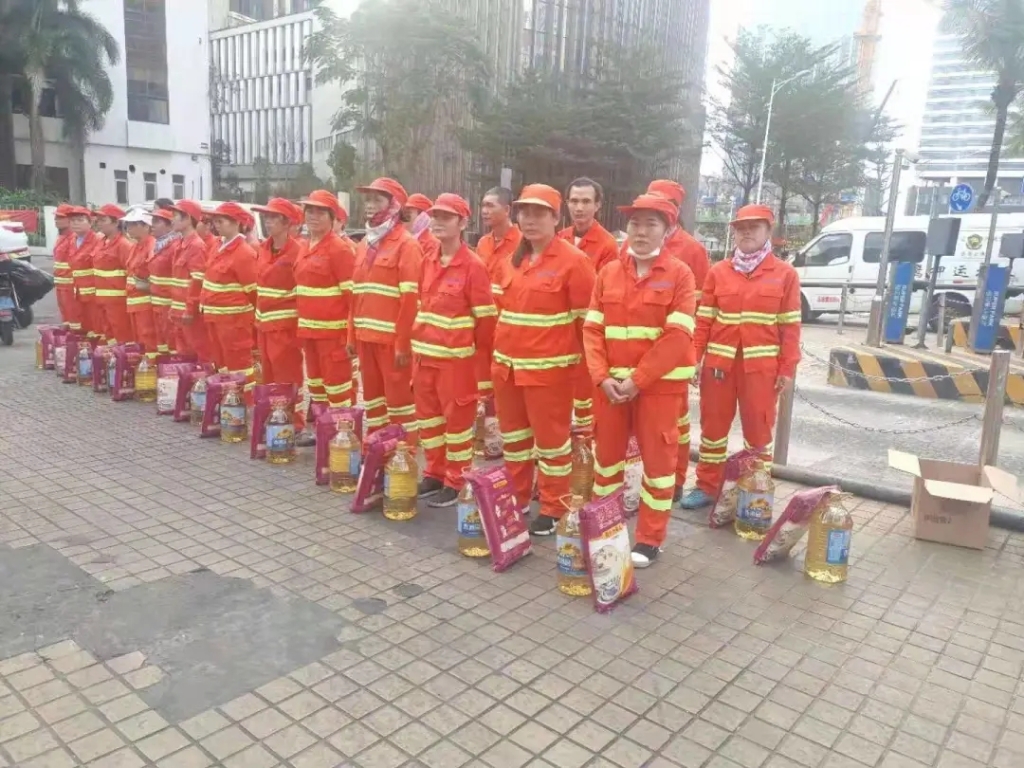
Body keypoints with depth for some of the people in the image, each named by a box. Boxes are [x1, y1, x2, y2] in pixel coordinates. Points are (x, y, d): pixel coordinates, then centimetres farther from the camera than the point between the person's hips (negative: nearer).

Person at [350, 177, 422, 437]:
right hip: (366, 336, 7)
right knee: (372, 395, 14)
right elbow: (356, 294, 17)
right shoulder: (364, 245, 16)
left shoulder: (406, 244, -8)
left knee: (398, 397, -1)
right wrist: (352, 335, 13)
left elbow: (411, 298, -13)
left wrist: (403, 342, -17)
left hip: (392, 338, -7)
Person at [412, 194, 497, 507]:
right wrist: (415, 345, 12)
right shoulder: (426, 261, 9)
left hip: (456, 357, -6)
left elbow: (486, 317, -8)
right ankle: (434, 473, 30)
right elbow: (419, 304, 15)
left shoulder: (473, 265, -10)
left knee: (457, 418, 4)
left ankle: (456, 482, 16)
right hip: (424, 354, 7)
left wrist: (482, 358, -6)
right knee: (428, 415, 15)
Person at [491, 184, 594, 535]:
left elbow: (587, 318, -8)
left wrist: (587, 362, -7)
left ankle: (553, 510, 18)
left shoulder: (573, 260, -10)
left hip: (549, 367, -7)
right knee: (513, 434, 17)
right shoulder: (510, 261, 11)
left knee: (551, 437, 4)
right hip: (508, 365, 7)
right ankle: (517, 499, 33)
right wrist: (499, 354, 14)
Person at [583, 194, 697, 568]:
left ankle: (650, 538, 19)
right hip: (610, 383, 4)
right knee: (606, 453, 13)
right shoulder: (608, 272, 6)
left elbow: (678, 337, -13)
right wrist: (602, 377, -10)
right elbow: (592, 329, 3)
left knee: (657, 458, 6)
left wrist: (638, 380, -16)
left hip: (660, 383, -3)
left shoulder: (680, 274, -5)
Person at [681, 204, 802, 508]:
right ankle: (707, 486, 24)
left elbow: (790, 326, 0)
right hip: (719, 363, 2)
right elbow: (704, 321, 4)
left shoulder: (785, 274, 2)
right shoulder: (718, 272, 6)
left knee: (759, 430, 7)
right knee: (713, 426, 11)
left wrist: (787, 368, -4)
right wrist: (693, 358, -4)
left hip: (761, 365, -2)